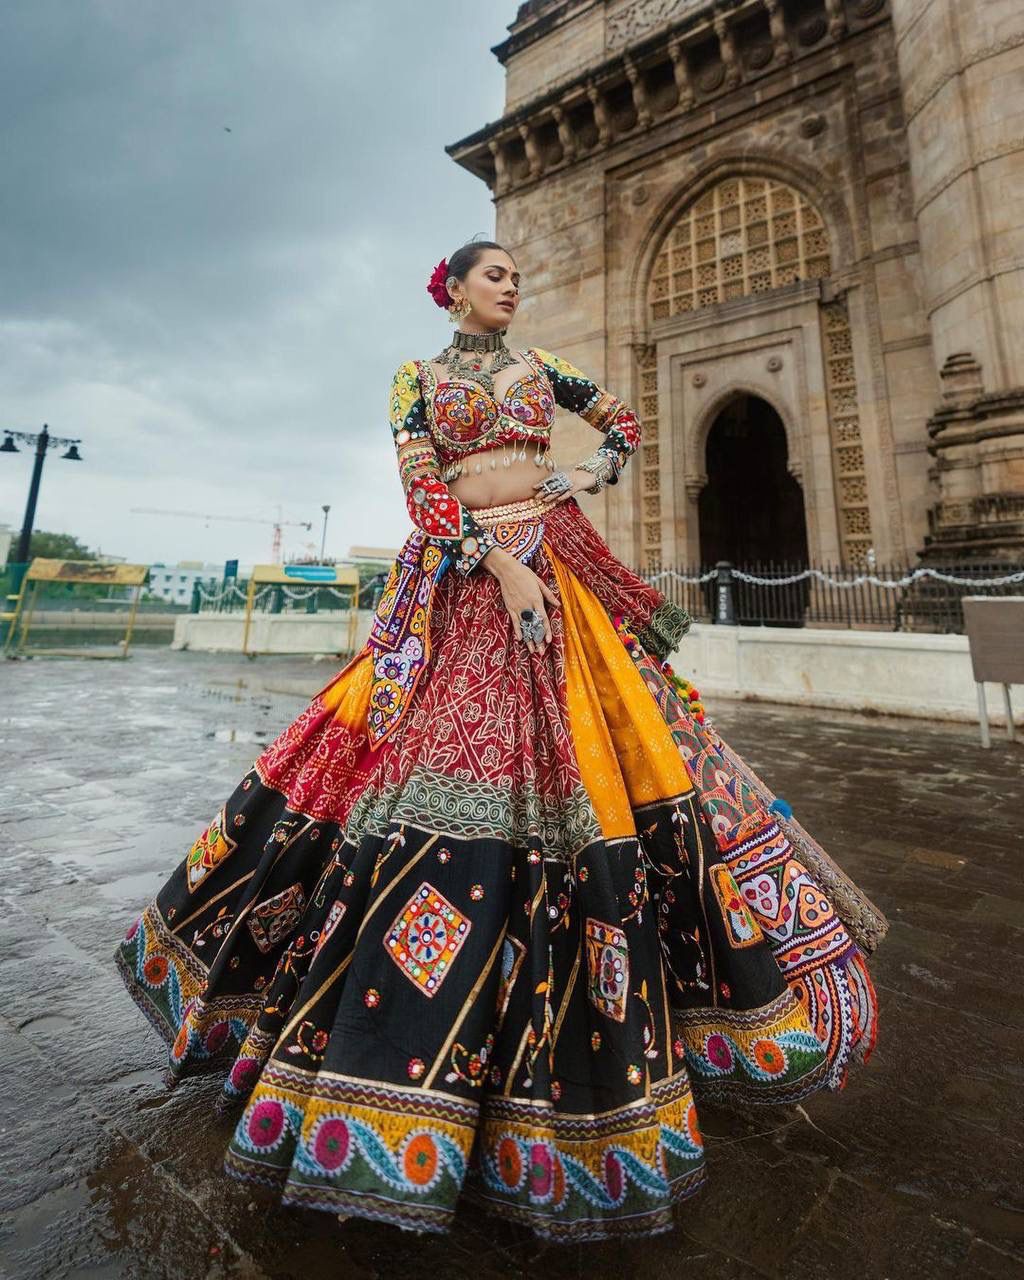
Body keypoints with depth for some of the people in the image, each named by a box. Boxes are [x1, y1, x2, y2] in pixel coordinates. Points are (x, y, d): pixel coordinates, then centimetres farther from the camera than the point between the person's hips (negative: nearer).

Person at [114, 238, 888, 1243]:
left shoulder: (539, 365, 23)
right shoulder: (416, 378, 15)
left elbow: (624, 419, 31)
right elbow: (422, 488, -2)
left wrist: (596, 471, 9)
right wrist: (500, 566, -16)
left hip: (557, 569, 3)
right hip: (458, 578, -2)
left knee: (579, 757, -3)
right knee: (442, 769, -8)